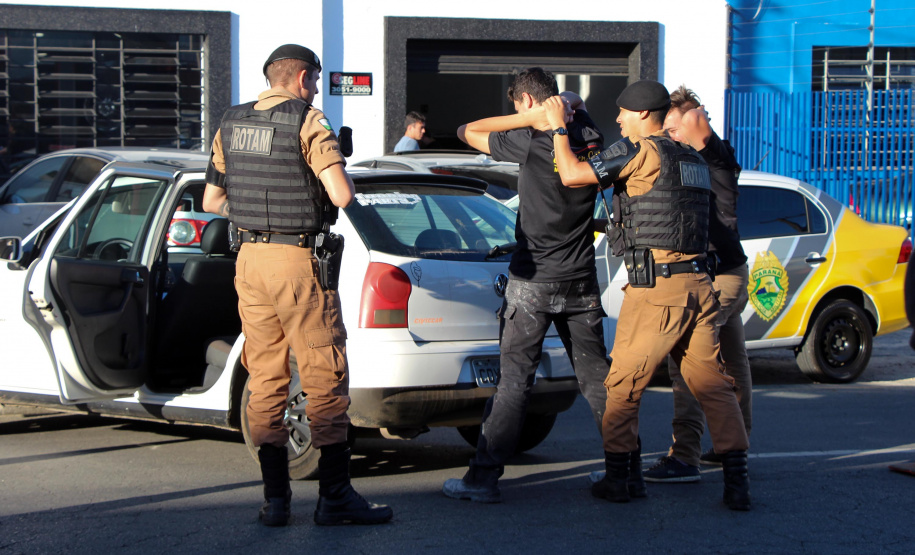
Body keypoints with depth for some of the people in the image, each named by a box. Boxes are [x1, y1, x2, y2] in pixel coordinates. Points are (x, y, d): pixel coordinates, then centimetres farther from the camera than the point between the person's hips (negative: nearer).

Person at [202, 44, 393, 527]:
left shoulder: (230, 126, 11)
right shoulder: (309, 124, -9)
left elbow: (211, 201, 16)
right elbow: (342, 195, -17)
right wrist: (335, 162, 3)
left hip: (250, 260, 6)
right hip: (298, 261, -6)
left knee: (265, 379, 10)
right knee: (326, 378, 0)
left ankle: (275, 497, 9)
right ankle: (334, 495, 1)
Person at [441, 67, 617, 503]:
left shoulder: (531, 143, -12)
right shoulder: (591, 140, 3)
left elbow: (467, 131, 0)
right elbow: (577, 104, 26)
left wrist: (529, 119, -8)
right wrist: (565, 106, 6)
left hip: (533, 282, -5)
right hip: (582, 282, 5)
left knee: (514, 380, -5)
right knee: (596, 375, 13)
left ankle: (484, 477, -5)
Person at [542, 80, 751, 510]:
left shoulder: (641, 151, -6)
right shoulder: (693, 159, 18)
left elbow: (572, 175, -10)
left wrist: (558, 127, 3)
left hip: (655, 286, -7)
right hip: (698, 282, 7)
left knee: (624, 383, 5)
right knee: (713, 385, 6)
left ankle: (616, 475, 9)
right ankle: (737, 482, -2)